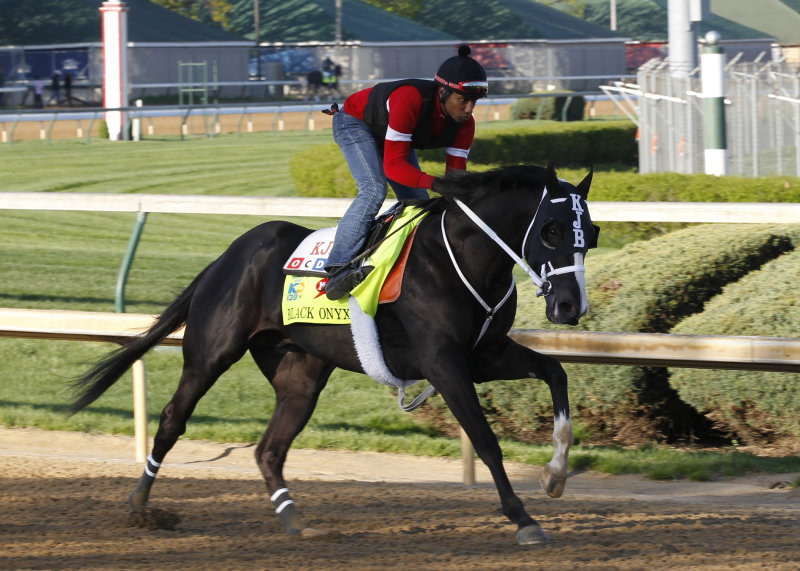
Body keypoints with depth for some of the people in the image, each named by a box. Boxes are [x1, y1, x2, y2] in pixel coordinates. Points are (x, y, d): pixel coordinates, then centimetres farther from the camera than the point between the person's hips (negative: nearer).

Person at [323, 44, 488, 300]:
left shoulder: (464, 123, -22)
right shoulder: (409, 100, -43)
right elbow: (394, 165, -44)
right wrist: (434, 183, -57)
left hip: (392, 134, 8)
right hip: (356, 123, -8)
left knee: (419, 202, -2)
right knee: (373, 190, -28)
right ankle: (337, 269, -36)